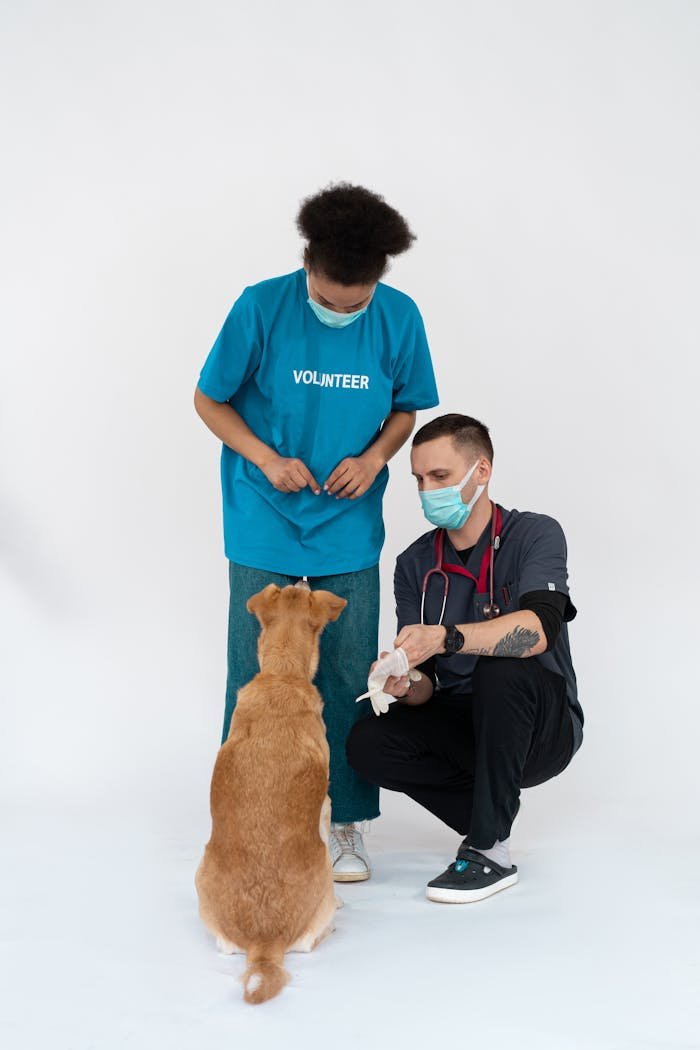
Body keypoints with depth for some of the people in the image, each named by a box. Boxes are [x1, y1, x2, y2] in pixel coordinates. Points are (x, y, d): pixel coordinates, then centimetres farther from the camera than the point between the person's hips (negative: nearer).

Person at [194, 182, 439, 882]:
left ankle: (345, 823, 20)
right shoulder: (261, 307, -12)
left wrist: (375, 457, -11)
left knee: (348, 678, 6)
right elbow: (209, 399, -2)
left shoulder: (399, 317, -6)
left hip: (349, 530, 2)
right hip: (264, 529, -1)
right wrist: (267, 459, -16)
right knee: (255, 678, 5)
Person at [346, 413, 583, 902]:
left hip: (542, 727, -4)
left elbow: (537, 629, -32)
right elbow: (425, 687, -3)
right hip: (459, 725, 4)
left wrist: (445, 637, -46)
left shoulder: (535, 534, -12)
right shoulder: (415, 564, 2)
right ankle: (493, 818, -2)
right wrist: (403, 684, -27)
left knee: (501, 670, -35)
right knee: (367, 744, -22)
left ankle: (489, 851, -22)